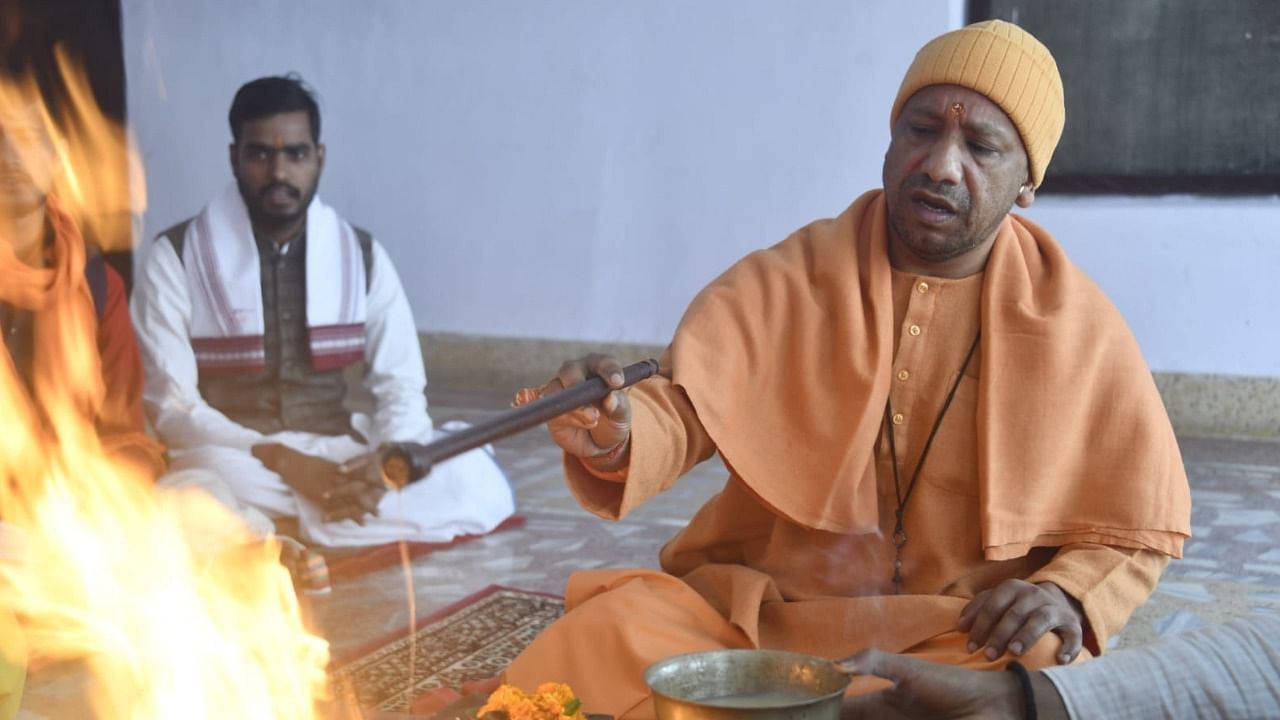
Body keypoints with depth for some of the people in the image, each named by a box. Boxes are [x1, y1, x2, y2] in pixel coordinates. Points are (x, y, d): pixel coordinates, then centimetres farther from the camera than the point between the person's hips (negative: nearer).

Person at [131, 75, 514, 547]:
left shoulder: (363, 256, 4)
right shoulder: (176, 257, -5)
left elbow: (401, 389, 2)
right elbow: (172, 405, -9)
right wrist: (283, 461, -22)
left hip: (338, 458, 4)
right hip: (235, 461, -4)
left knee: (477, 483, -24)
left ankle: (261, 534, -15)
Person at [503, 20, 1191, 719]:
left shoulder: (1079, 328, 0)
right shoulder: (780, 282, 0)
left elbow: (1139, 530, 9)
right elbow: (681, 410, -11)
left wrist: (1068, 594, -12)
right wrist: (614, 436, -34)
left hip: (967, 643, 1)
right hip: (756, 611, 0)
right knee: (589, 651, -24)